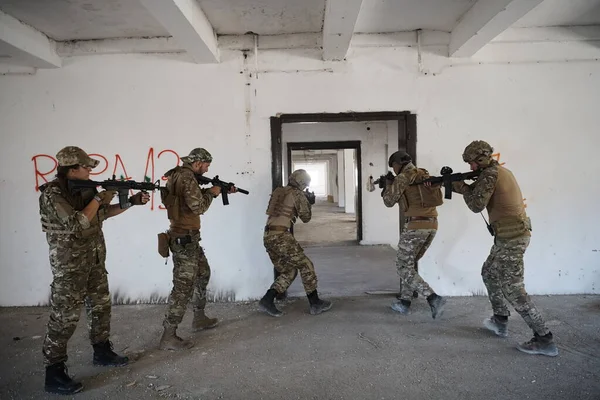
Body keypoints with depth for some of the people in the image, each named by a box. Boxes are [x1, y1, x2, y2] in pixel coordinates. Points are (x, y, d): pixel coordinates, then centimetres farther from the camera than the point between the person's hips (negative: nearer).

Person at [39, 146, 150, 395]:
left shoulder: (84, 189, 5)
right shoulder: (52, 194, -19)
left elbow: (104, 213, 17)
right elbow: (77, 224, -27)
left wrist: (132, 202, 8)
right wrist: (99, 199, -19)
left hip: (95, 260, 8)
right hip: (70, 265, -8)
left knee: (101, 306, 16)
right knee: (65, 316, -2)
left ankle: (102, 352, 33)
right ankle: (54, 374, 10)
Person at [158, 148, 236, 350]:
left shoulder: (180, 175, 14)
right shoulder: (186, 177, -17)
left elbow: (196, 196, 23)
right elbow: (198, 206, -22)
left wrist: (223, 190, 18)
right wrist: (212, 193, -4)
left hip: (188, 237, 11)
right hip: (185, 238, -11)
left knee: (203, 273, 22)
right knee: (183, 286, -7)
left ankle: (199, 318, 34)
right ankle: (168, 337, 0)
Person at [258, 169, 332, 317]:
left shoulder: (277, 192, 17)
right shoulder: (297, 194, -2)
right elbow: (305, 217, 5)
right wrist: (307, 202, 21)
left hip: (268, 237, 8)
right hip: (281, 236, -7)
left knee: (288, 271, 16)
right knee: (305, 265, 5)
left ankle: (267, 301, 7)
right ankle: (315, 304, 11)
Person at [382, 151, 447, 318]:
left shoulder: (404, 177, -6)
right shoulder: (424, 175, 19)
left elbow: (389, 201, -1)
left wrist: (388, 185, 16)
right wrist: (394, 184, 26)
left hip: (415, 226, -8)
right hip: (431, 225, 8)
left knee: (403, 267, 0)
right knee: (409, 263, 19)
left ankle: (434, 298, -12)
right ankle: (405, 302, 22)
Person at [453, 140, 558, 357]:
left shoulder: (490, 174, -15)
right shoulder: (501, 171, 15)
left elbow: (476, 205, -15)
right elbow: (477, 190, 22)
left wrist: (461, 186, 0)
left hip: (511, 237, -11)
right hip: (512, 234, 11)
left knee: (512, 289, -5)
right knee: (489, 273, 22)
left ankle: (545, 340, 2)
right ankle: (500, 322, 31)